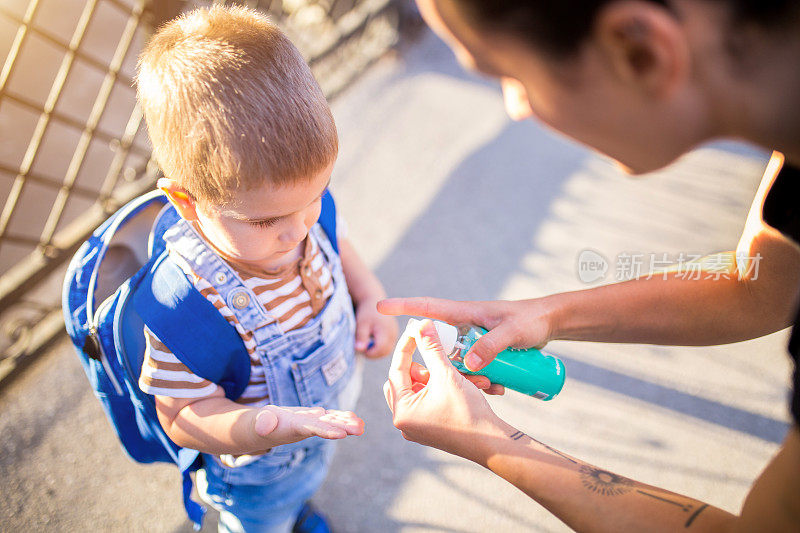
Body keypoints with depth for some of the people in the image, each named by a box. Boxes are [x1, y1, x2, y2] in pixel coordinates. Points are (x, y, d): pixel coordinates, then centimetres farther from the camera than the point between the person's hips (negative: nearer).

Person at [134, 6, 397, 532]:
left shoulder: (303, 205, -24)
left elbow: (338, 247, 1)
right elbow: (181, 418, -29)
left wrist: (372, 297, -17)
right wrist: (262, 427, -48)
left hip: (331, 418, 6)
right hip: (257, 470, -6)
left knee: (307, 480, 39)